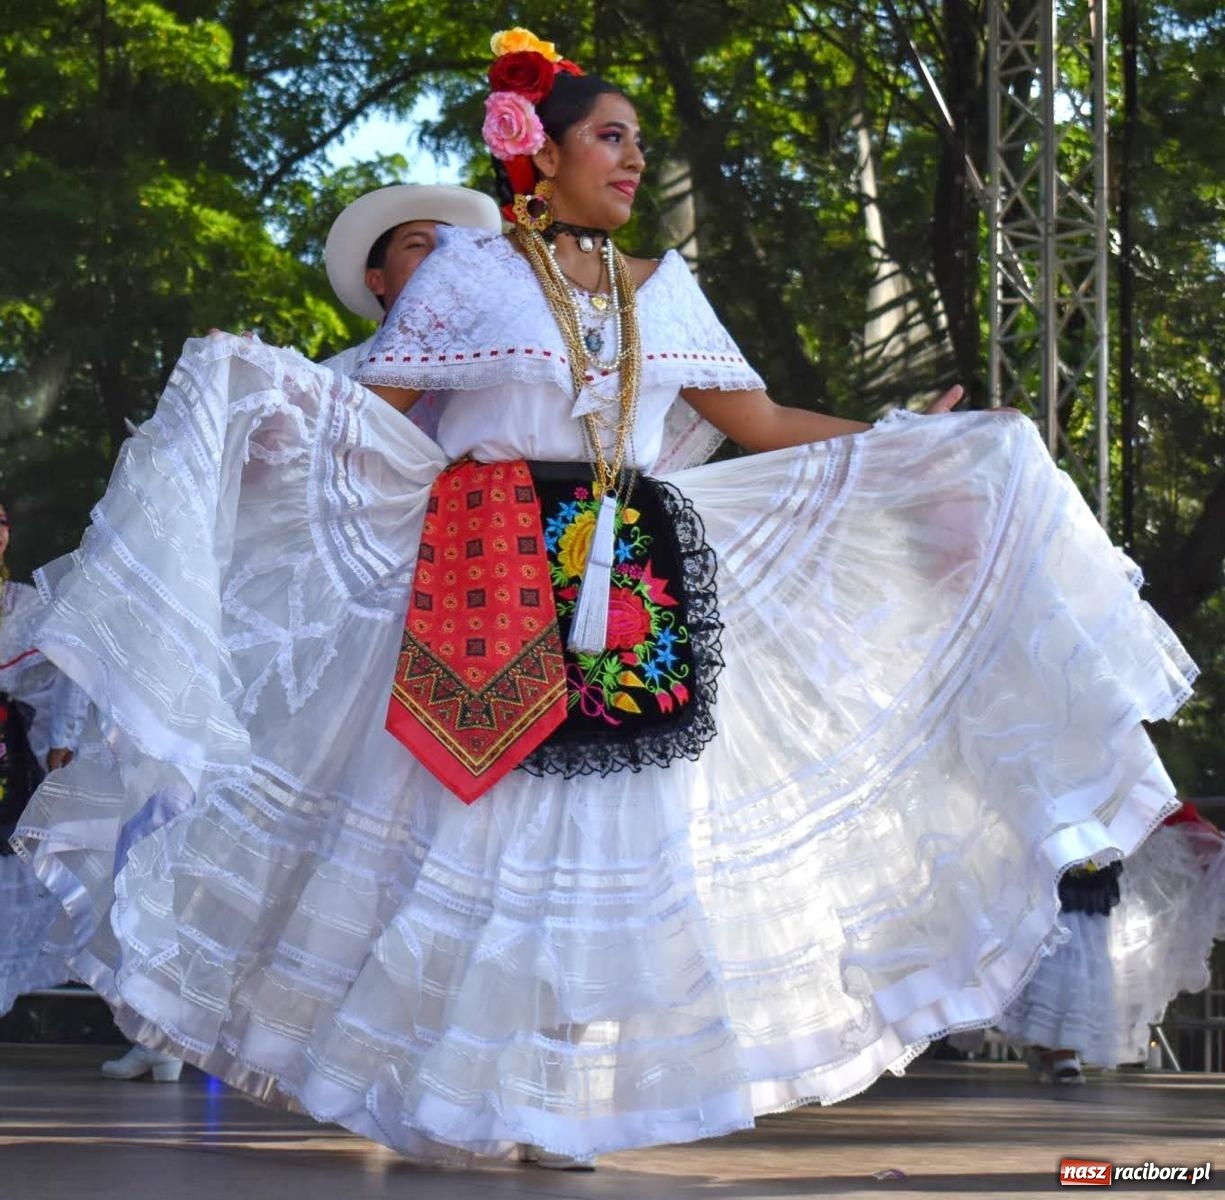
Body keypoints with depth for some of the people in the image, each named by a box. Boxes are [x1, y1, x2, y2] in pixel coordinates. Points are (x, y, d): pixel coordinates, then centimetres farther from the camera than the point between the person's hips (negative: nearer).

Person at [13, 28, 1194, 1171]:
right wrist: (252, 385, -19)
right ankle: (432, 1091, 2)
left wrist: (905, 442, 14)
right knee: (471, 823, -7)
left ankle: (555, 1100, 7)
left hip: (636, 597, 5)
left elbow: (758, 421, 18)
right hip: (483, 590, -5)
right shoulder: (469, 271, 2)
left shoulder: (663, 289, 15)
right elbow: (370, 411, -2)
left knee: (613, 827, 1)